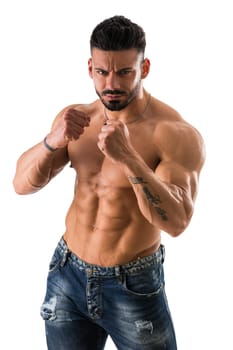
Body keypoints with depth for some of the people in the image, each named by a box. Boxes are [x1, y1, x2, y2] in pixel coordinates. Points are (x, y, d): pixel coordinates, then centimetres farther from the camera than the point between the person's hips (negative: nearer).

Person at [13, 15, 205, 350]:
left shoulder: (177, 134, -18)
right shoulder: (74, 118, 0)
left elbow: (176, 221, -28)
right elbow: (22, 184, -3)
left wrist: (127, 156, -39)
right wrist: (53, 140, -22)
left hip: (134, 288, -4)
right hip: (66, 276, 5)